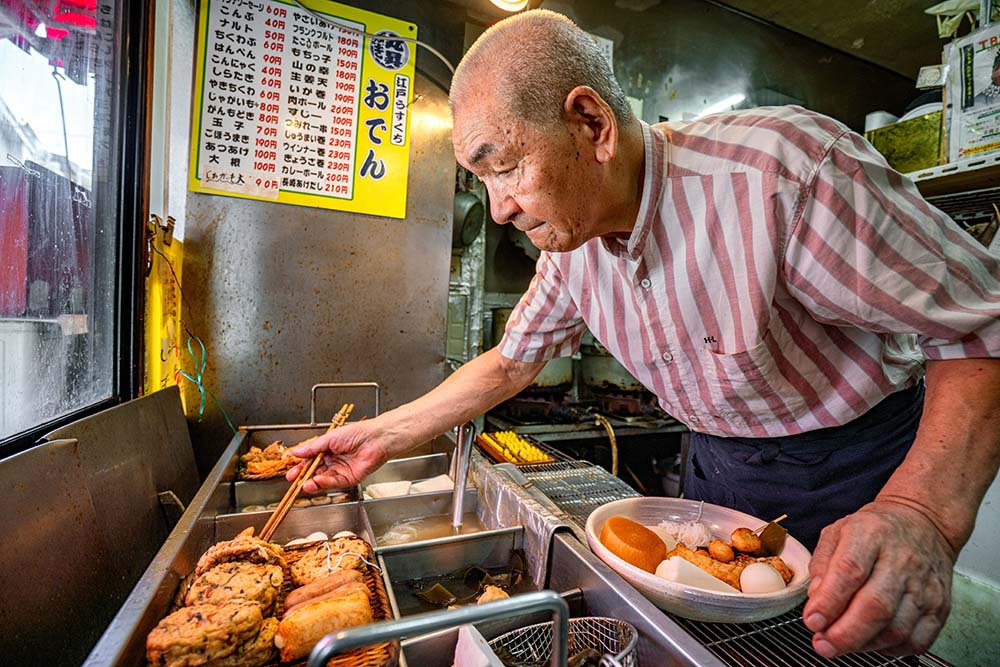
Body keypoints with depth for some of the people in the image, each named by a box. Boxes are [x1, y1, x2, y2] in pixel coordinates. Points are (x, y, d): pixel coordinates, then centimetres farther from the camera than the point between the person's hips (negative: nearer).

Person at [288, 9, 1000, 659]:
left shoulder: (786, 167, -31)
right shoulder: (570, 241, -10)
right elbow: (513, 359, -1)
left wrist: (926, 512, -39)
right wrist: (386, 434, -3)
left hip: (852, 469, -4)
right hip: (719, 466, 5)